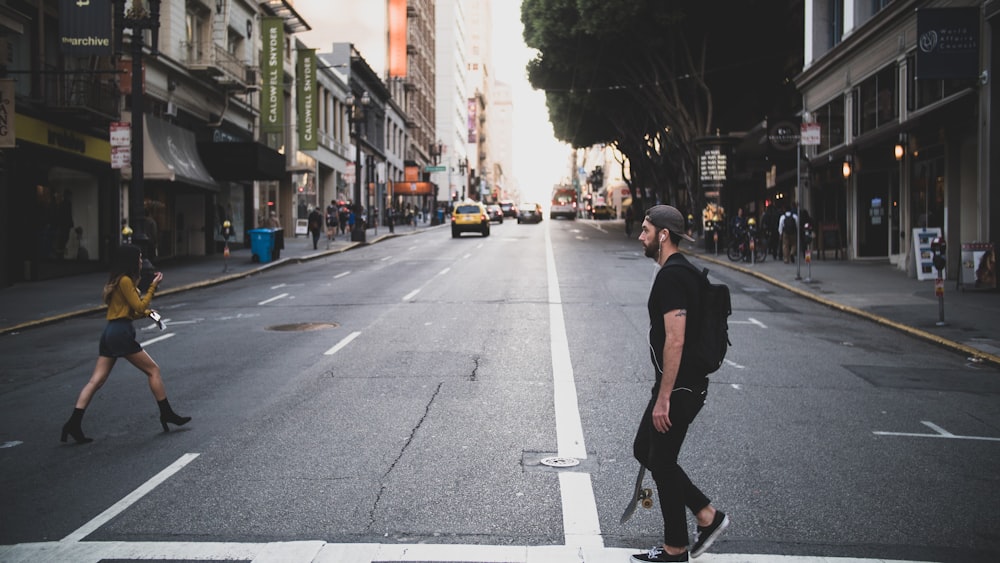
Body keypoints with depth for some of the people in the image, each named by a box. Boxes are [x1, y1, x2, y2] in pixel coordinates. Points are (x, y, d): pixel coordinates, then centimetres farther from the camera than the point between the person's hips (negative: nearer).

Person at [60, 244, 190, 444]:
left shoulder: (117, 281, 20)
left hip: (109, 333, 9)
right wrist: (153, 286, -6)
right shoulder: (125, 280, -11)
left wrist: (146, 312, 12)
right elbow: (140, 307, -10)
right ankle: (167, 414, 9)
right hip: (121, 333, -9)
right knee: (153, 370, 3)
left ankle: (73, 423, -4)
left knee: (96, 381, 3)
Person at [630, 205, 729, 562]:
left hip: (679, 388, -11)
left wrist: (663, 398, -24)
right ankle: (707, 516, 22)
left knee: (661, 463, 1)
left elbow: (675, 340, -26)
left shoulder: (671, 277, -20)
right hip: (682, 384, 11)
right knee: (644, 450, 18)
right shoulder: (681, 271, 14)